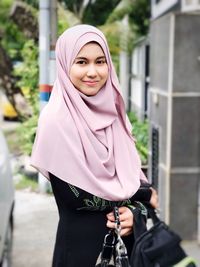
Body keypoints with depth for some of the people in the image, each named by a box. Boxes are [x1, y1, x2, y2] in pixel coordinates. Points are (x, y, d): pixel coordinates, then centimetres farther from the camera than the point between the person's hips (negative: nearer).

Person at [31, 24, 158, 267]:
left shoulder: (111, 110, 1)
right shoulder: (56, 119, -17)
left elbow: (131, 172, 8)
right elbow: (73, 196, -19)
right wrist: (143, 196, -8)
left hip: (127, 235, 6)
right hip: (83, 240, -5)